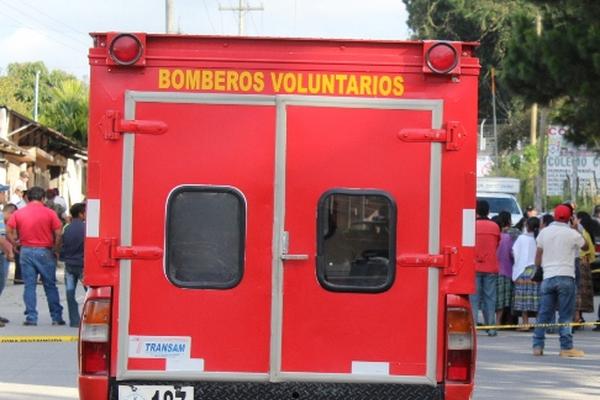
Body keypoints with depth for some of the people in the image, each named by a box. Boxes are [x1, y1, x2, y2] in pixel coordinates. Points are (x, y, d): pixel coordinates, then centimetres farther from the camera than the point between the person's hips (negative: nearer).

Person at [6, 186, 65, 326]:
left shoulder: (18, 213, 2)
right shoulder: (49, 213, -4)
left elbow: (9, 231, -4)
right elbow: (58, 233, -8)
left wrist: (15, 244, 7)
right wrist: (56, 250, 4)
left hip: (26, 252, 1)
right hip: (44, 252, -1)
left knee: (29, 286, 6)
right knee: (50, 286, 7)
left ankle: (31, 317, 2)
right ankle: (56, 317, 10)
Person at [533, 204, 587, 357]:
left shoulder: (544, 232, 6)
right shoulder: (572, 234, -3)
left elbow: (537, 260, 7)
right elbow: (585, 246, 17)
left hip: (548, 277, 3)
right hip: (566, 277, -3)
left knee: (544, 314, 7)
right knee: (566, 315, 0)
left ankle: (538, 346, 5)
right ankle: (566, 347, -1)